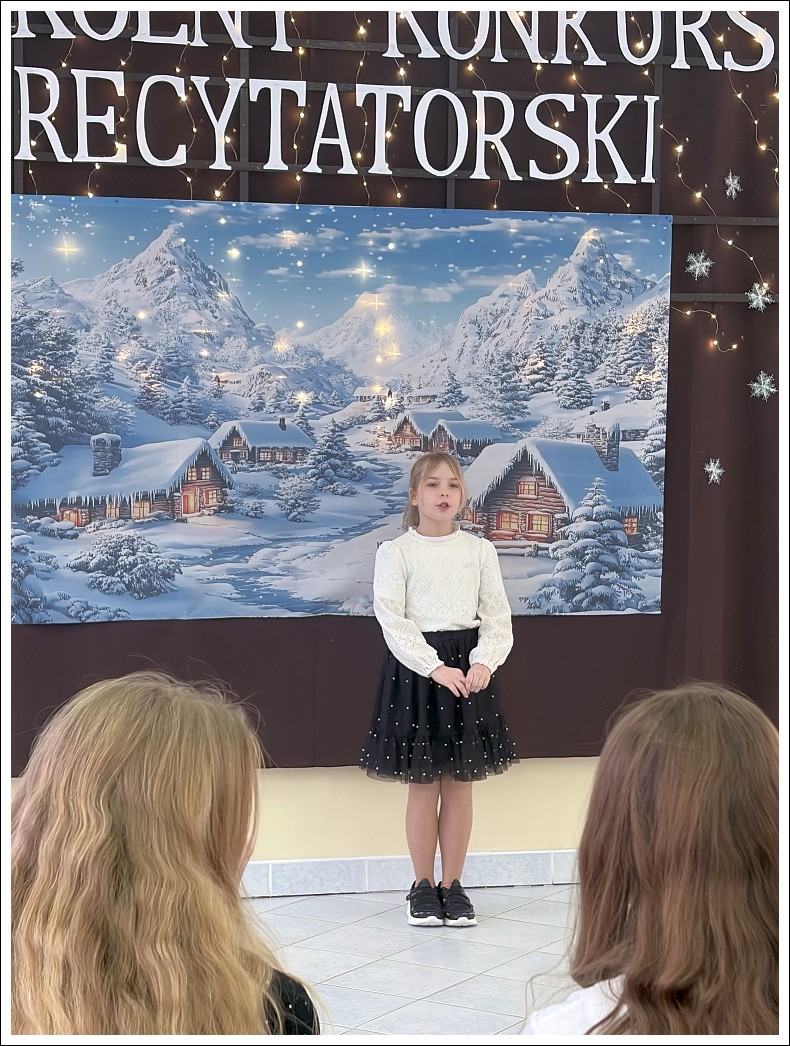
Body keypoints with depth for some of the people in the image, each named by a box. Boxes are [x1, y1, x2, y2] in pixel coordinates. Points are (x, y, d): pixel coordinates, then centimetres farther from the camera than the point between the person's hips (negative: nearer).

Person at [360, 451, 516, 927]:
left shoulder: (480, 550, 6)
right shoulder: (395, 552, -1)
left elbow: (497, 616, 4)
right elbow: (393, 620, -8)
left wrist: (484, 661, -14)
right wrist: (436, 668, -17)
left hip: (469, 667, 2)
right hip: (416, 667, -2)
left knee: (460, 784, 6)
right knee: (423, 784, 3)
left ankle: (453, 884, 16)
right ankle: (424, 886, 16)